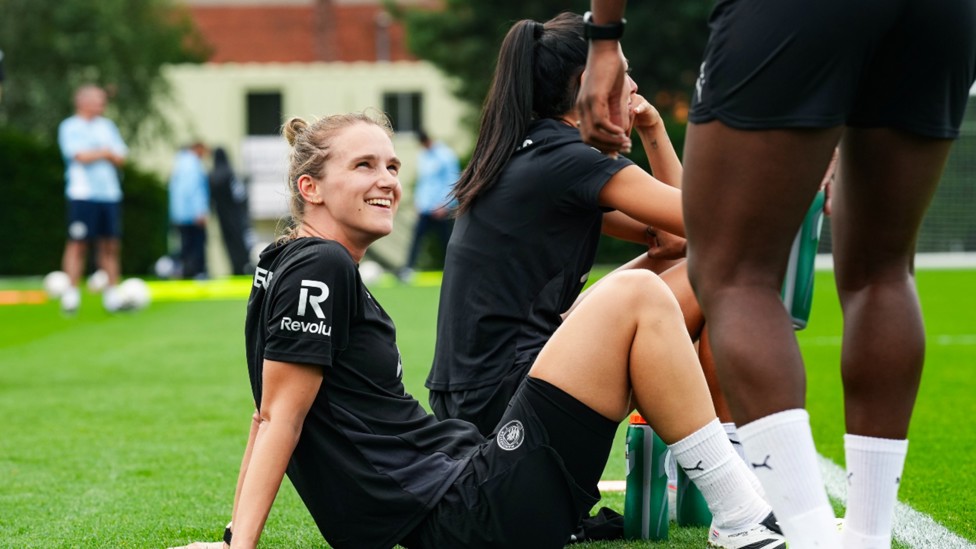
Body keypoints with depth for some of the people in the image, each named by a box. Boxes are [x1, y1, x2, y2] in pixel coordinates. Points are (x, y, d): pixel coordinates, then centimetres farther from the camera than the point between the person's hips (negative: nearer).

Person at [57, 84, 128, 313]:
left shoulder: (107, 126, 17)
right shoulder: (69, 127, -1)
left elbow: (120, 158, 10)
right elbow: (81, 156, -13)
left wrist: (94, 153, -5)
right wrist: (105, 152, 3)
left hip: (110, 194, 6)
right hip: (82, 195, -6)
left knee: (110, 245, 4)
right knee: (78, 243, -8)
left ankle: (113, 294, 8)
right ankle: (71, 294, -6)